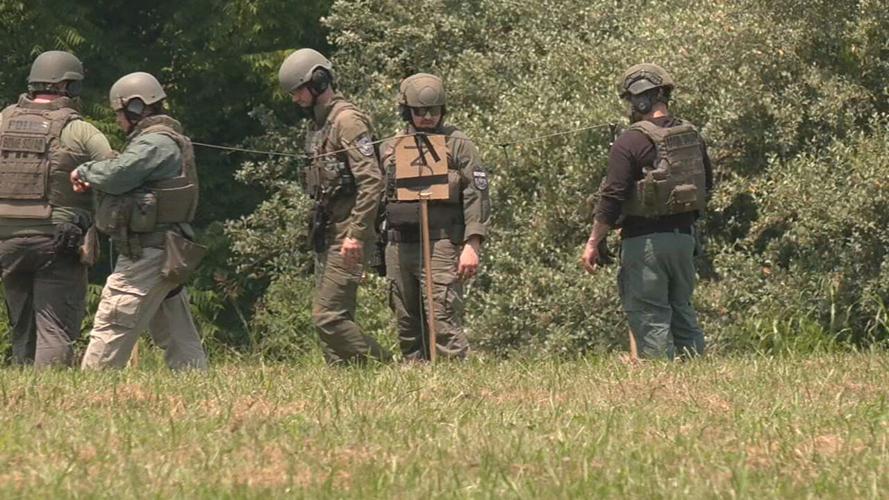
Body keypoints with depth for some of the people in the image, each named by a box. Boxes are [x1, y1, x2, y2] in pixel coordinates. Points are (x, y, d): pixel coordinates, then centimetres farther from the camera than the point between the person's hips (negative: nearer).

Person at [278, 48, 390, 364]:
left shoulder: (347, 120, -13)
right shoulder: (320, 123, 17)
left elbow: (372, 182, -21)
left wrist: (356, 234, -24)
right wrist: (317, 231, 17)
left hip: (346, 236, -10)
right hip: (326, 235, 10)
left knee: (328, 316, -14)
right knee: (336, 317, 8)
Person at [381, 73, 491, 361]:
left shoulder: (457, 145, 2)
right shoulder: (391, 150, 16)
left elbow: (477, 196, -4)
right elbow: (379, 198, 21)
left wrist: (472, 245, -14)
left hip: (440, 243, -5)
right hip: (399, 247, 5)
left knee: (444, 322, -14)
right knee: (407, 326, 6)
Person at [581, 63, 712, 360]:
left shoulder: (631, 142, -14)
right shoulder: (692, 137, 8)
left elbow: (612, 198, -15)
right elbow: (707, 185, 19)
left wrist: (593, 243, -9)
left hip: (645, 239, -7)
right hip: (684, 235, 7)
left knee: (650, 318, -4)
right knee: (683, 313, 16)